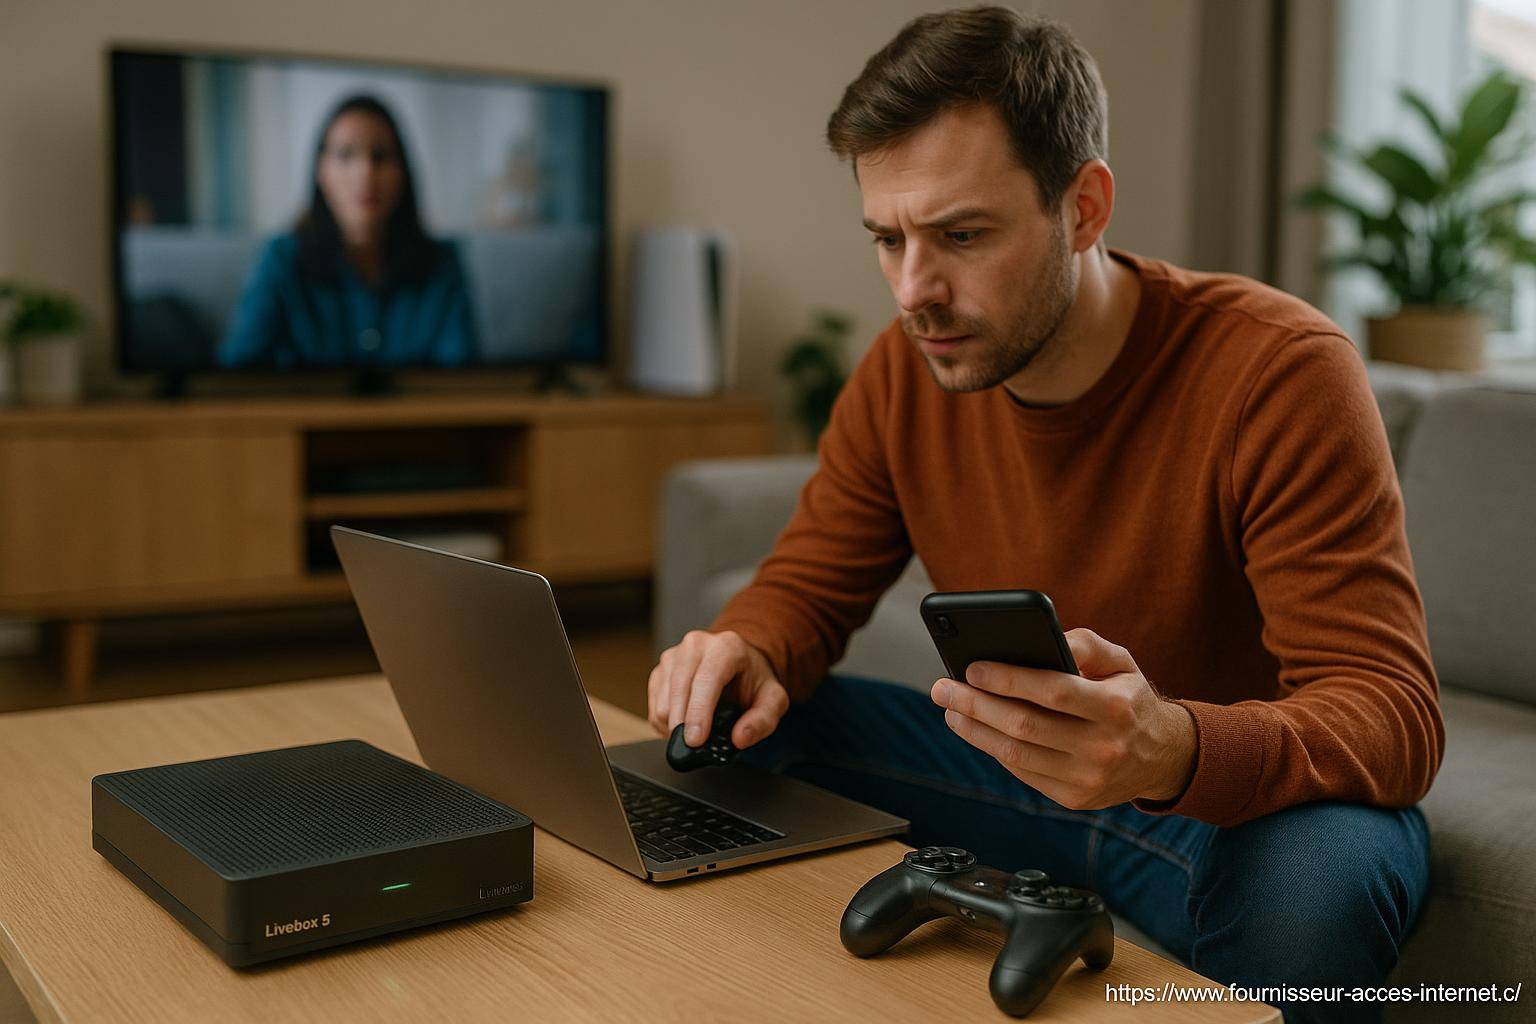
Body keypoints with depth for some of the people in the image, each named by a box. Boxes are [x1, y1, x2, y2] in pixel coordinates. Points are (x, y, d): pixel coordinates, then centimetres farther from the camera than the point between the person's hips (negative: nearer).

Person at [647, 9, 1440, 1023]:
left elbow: (1395, 717, -26)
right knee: (746, 736, -11)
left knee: (1318, 874, -38)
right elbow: (808, 586, 3)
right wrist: (747, 654, -23)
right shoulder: (905, 372, -6)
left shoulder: (1281, 368, -23)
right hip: (1018, 768, 5)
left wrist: (1174, 750, -48)